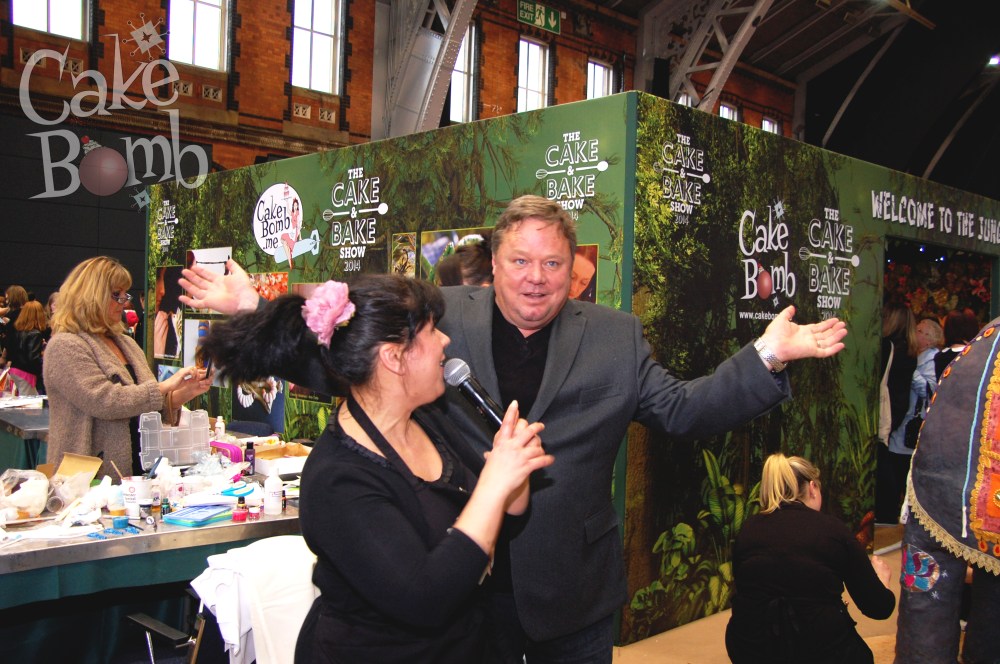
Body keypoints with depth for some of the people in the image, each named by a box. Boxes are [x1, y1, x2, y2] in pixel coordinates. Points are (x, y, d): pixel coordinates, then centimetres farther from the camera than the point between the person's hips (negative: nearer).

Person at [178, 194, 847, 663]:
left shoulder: (615, 337, 0)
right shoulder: (443, 315, -4)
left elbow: (682, 410, -1)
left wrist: (766, 357, -13)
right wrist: (256, 313, -8)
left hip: (576, 593, 1)